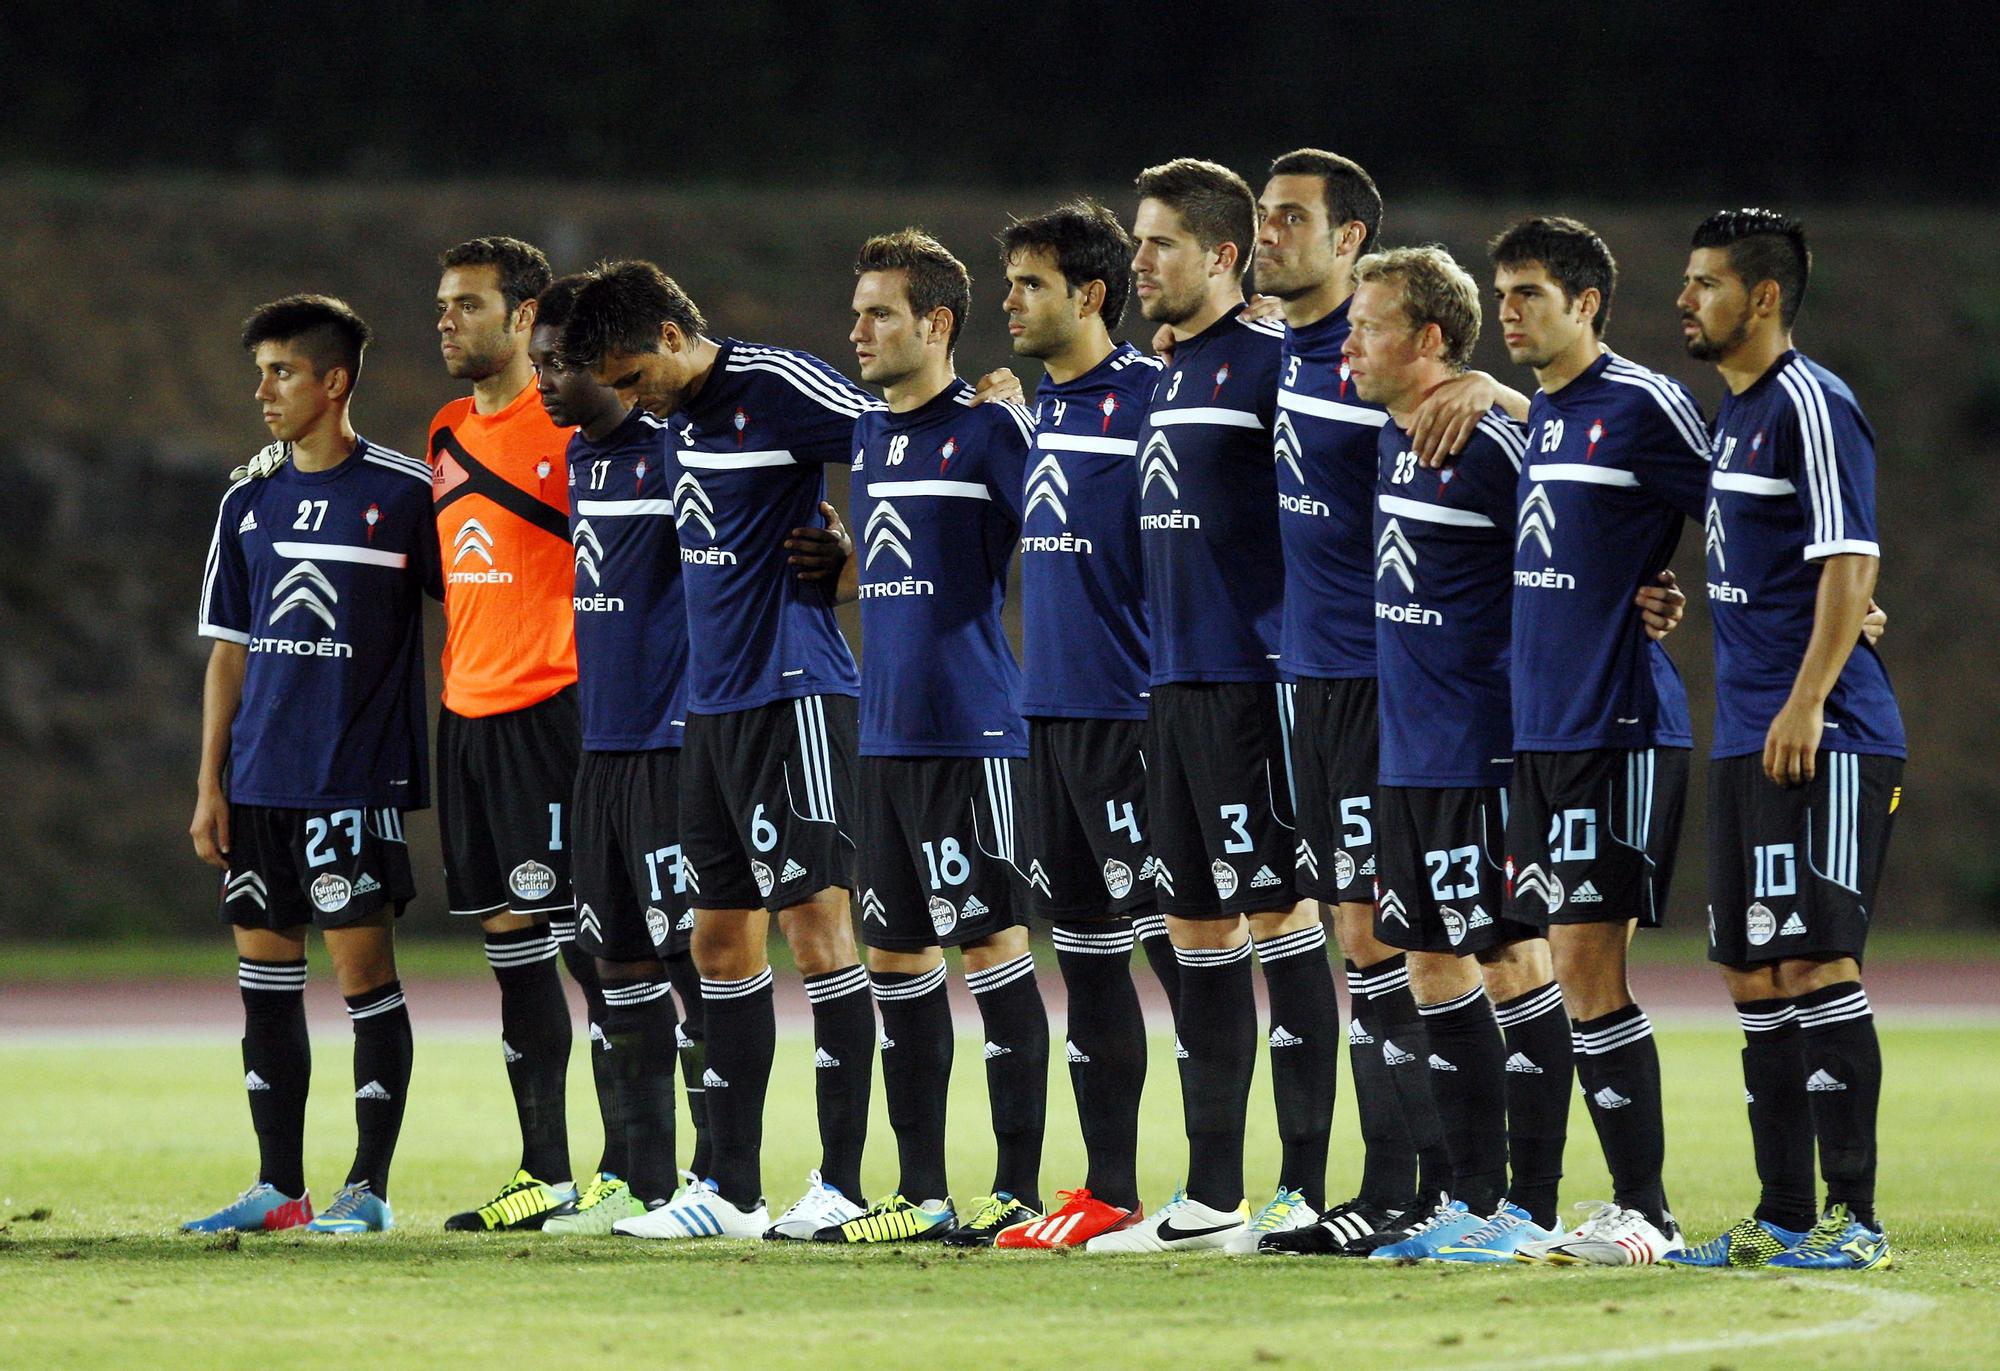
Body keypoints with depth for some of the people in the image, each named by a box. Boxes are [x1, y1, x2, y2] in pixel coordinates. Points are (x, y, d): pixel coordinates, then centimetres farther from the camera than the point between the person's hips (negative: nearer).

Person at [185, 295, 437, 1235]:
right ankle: (278, 1188, 13)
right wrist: (210, 784, 10)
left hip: (358, 778, -6)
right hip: (258, 782, 6)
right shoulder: (249, 501, 11)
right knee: (265, 975, 7)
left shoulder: (404, 494, -5)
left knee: (362, 966, -6)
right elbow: (229, 651, 14)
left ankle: (369, 1186, 1)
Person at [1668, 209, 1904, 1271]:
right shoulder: (1734, 410, 18)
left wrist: (1808, 703, -22)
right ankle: (1784, 1220, 13)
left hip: (1822, 739, -10)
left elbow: (1850, 565, -17)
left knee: (1814, 957, -12)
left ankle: (1854, 1216, -11)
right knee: (1753, 975, 9)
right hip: (1746, 740, 10)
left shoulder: (1811, 405, -11)